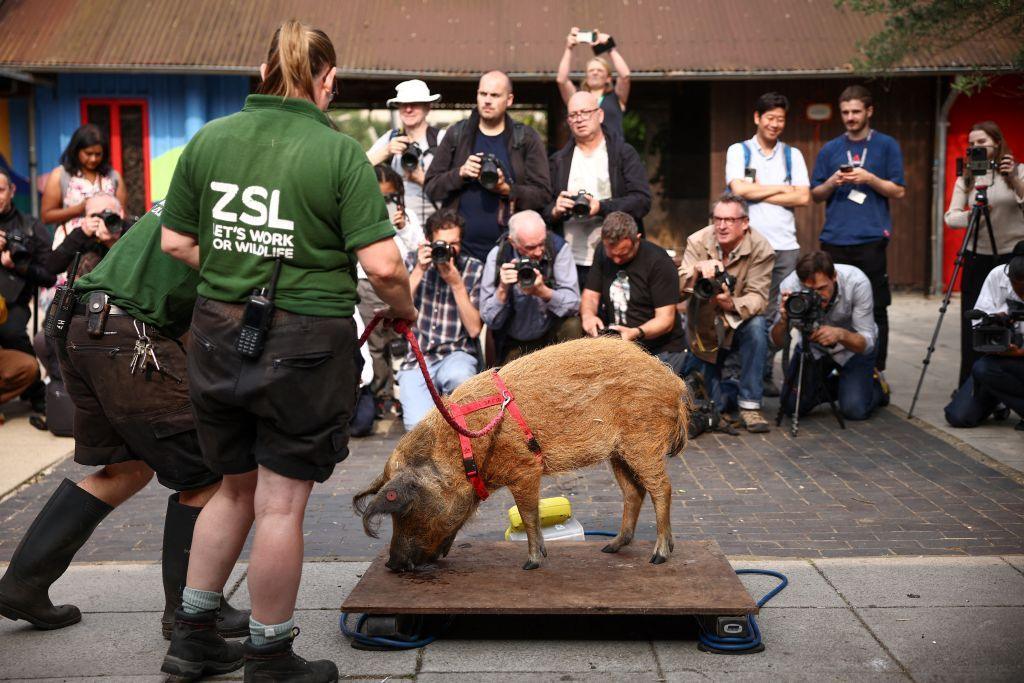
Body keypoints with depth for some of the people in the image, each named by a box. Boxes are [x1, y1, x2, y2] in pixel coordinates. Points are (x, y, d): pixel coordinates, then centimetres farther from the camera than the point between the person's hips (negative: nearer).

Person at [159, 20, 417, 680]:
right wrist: (403, 307, 4)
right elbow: (382, 263, -16)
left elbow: (176, 242, 7)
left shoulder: (209, 138, 2)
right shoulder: (340, 151, -11)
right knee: (281, 503, 6)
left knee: (235, 488, 22)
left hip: (218, 334, 5)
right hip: (304, 345, -5)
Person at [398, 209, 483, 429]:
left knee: (459, 378, -38)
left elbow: (474, 329, -6)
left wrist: (456, 283, -13)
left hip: (456, 355, 0)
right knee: (419, 425, -24)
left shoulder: (474, 269, 1)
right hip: (416, 359, 0)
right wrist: (418, 271, -11)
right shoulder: (413, 261, 6)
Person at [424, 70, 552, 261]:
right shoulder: (456, 134, 9)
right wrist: (460, 173, -10)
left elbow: (543, 194, 0)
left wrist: (507, 189, -16)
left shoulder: (527, 140, 5)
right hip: (460, 247, 1)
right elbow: (431, 187, 7)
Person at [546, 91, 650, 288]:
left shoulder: (625, 153, 5)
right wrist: (555, 211, -12)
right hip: (571, 264, 2)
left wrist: (601, 207, -18)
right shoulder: (559, 160, 15)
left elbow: (642, 200, -5)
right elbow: (542, 208, 12)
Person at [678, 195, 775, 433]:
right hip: (704, 332, 1)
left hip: (739, 325, -1)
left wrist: (733, 304, -43)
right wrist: (697, 269, -39)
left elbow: (757, 297, -22)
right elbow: (678, 290, -19)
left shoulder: (761, 249, -16)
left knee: (756, 325, -37)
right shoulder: (697, 241, -12)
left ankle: (750, 405, -24)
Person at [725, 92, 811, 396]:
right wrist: (779, 189, 0)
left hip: (785, 245, 3)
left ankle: (765, 374, 8)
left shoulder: (792, 155, 15)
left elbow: (803, 197, 2)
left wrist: (759, 193, -3)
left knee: (778, 315, 1)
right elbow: (739, 189, -9)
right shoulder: (739, 151, 8)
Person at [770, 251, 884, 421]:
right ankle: (832, 385, 19)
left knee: (855, 410, -18)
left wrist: (840, 334, -48)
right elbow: (777, 342, -20)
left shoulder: (857, 282, -31)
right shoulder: (789, 286, -28)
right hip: (812, 347, 2)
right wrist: (783, 320, -42)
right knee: (792, 406, -10)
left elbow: (866, 342, -26)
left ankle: (875, 386, 16)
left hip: (854, 348, -2)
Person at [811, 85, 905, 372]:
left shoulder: (886, 146, 6)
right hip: (834, 240, 3)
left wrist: (869, 179, -12)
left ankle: (876, 370, 4)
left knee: (875, 309, -2)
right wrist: (833, 182, -6)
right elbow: (815, 195, 14)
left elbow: (898, 191, 3)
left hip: (871, 240, -2)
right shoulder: (830, 149, 14)